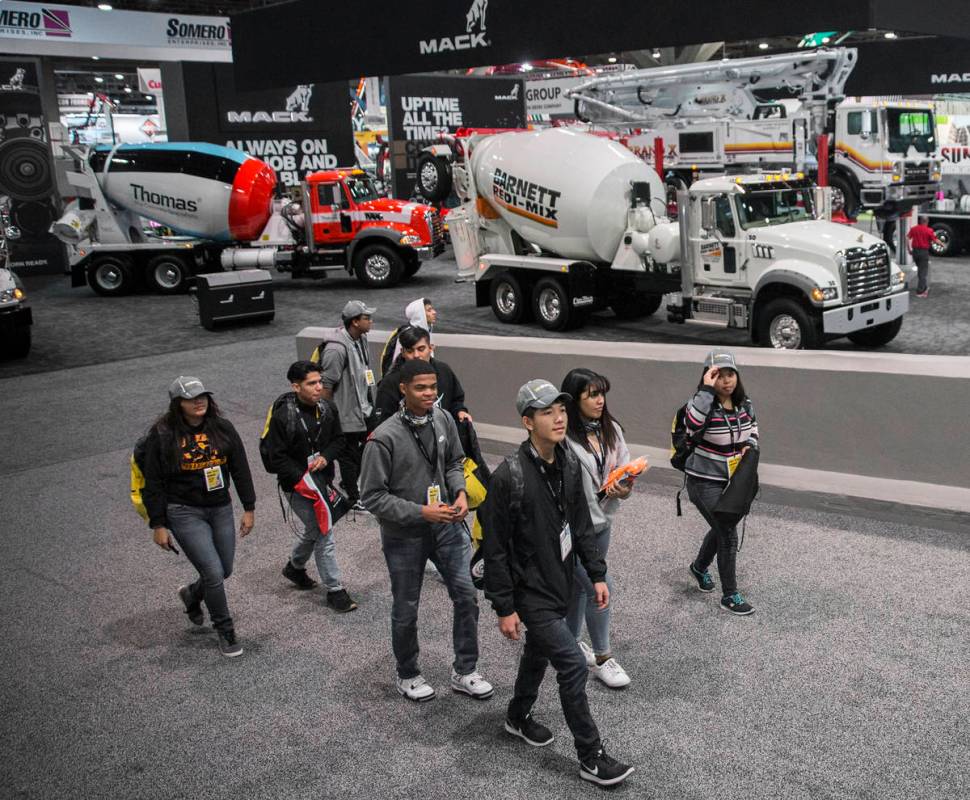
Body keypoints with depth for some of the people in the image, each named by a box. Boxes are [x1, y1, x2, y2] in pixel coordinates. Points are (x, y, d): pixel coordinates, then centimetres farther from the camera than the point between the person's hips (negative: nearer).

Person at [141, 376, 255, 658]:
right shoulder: (162, 435, -10)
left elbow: (241, 469, 6)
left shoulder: (222, 428, 0)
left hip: (221, 509, 5)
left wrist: (249, 508, 4)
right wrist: (158, 525, -7)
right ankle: (226, 632, 12)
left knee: (224, 571, 12)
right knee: (213, 573, -9)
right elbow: (153, 484, -6)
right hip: (184, 513, -4)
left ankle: (191, 594, 46)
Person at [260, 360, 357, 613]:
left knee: (313, 530, 25)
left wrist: (326, 457, -13)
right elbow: (276, 458, -19)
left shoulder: (328, 409, -4)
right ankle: (334, 590, 5)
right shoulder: (282, 416, -22)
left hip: (323, 480, 7)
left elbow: (338, 440, 8)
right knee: (323, 534, -7)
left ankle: (295, 567, 51)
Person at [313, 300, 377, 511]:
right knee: (349, 455, 6)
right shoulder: (336, 348, -26)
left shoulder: (361, 339, 4)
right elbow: (326, 385, -22)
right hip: (346, 413, -9)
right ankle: (353, 498, 22)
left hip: (364, 408, 9)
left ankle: (348, 483, 39)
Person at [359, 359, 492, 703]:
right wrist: (421, 512, -23)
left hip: (447, 526, 5)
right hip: (404, 535, -4)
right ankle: (407, 675, 37)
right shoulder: (384, 438, -23)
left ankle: (464, 672, 27)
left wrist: (460, 492, -9)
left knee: (466, 596, 8)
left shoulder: (443, 420, -7)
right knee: (406, 609, 13)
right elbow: (373, 497, -18)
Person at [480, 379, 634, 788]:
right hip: (531, 591, -7)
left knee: (539, 653, 24)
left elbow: (581, 525, 10)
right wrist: (504, 608, -15)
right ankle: (591, 757, 9)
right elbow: (495, 549, -18)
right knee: (573, 665, -6)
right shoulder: (509, 477, -24)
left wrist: (597, 575, 7)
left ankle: (519, 716, 49)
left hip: (560, 583, 7)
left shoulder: (569, 464, -2)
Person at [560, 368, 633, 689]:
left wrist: (624, 489, -14)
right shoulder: (563, 437, -23)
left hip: (601, 522, 7)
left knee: (579, 585, 22)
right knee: (601, 588, -5)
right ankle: (601, 659, 13)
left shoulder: (610, 430, 0)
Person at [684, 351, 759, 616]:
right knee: (729, 535, -7)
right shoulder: (703, 403, -22)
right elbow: (692, 425, -46)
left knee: (722, 527, 24)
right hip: (705, 482, -7)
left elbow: (752, 426, 18)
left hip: (732, 479, 7)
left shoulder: (743, 403, -3)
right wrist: (706, 390, -43)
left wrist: (750, 444, -3)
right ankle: (729, 596, 10)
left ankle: (699, 567, 53)